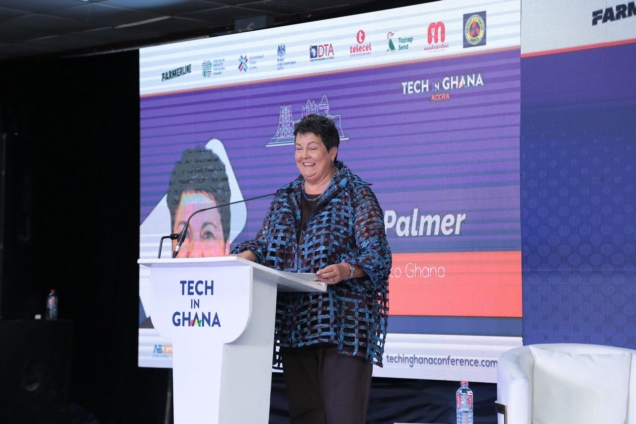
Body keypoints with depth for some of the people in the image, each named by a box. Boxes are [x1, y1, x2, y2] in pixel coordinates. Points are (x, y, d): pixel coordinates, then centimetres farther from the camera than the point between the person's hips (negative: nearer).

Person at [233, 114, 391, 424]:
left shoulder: (356, 195, 0)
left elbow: (378, 255, -7)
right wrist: (240, 259, -6)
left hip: (343, 321, -5)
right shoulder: (285, 198, 17)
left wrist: (345, 271, -26)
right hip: (295, 323, 5)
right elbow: (263, 245, 16)